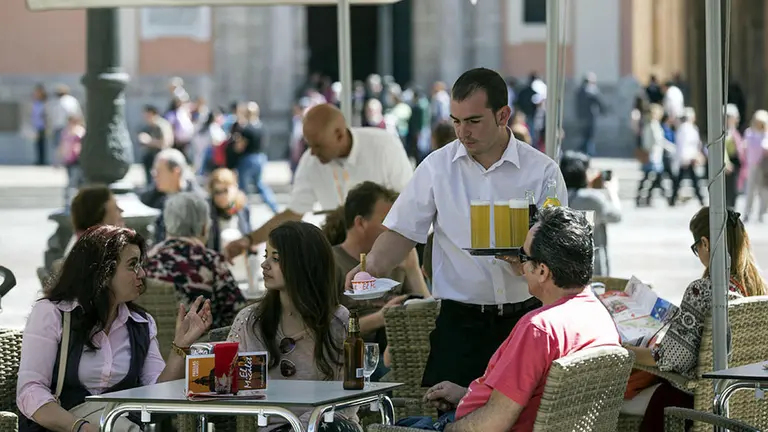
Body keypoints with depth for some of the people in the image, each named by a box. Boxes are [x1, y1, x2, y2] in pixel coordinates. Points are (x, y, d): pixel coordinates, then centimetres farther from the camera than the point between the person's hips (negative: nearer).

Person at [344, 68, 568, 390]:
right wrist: (370, 266, -14)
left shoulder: (542, 172, 0)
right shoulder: (437, 167, 5)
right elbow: (403, 231, 5)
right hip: (460, 322, 1)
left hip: (524, 318, -1)